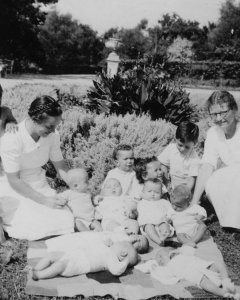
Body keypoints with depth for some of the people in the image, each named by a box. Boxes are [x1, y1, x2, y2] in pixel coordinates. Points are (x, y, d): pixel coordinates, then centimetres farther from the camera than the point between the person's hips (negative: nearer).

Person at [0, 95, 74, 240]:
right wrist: (44, 200, -24)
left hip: (39, 187, 5)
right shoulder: (12, 139, -26)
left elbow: (61, 166, 4)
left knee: (66, 221, -17)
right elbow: (14, 181, -21)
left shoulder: (52, 135, -10)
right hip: (14, 191, -4)